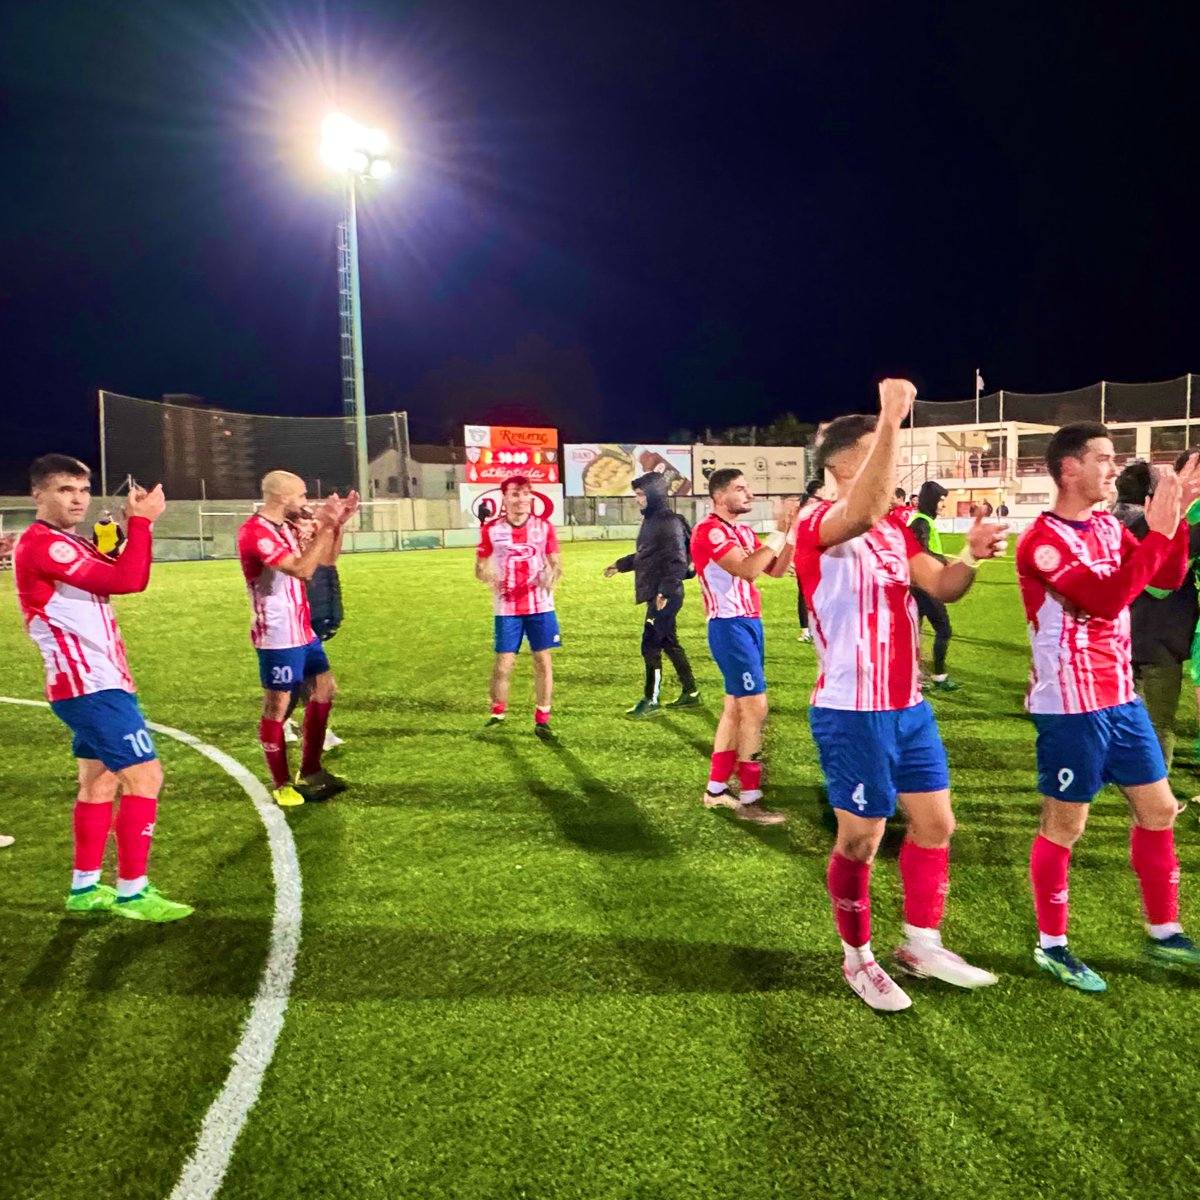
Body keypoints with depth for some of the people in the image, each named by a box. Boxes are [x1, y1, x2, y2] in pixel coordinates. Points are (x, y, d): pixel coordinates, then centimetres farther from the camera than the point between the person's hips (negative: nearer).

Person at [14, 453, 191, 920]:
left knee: (100, 780, 14)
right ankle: (132, 892, -1)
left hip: (95, 682, 10)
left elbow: (130, 578, 14)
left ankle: (85, 887, 23)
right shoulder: (41, 544, -16)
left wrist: (138, 522, 2)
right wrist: (141, 521, -17)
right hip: (91, 685, -10)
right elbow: (125, 581, -24)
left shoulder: (67, 544, 16)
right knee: (144, 776, -10)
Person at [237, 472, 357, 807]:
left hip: (302, 629, 10)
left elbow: (326, 557, 18)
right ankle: (281, 785, 11)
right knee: (276, 706, -1)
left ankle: (310, 771, 28)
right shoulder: (255, 532, -18)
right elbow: (302, 570, -29)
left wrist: (336, 523, 4)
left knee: (324, 689, 16)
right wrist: (324, 528, -24)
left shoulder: (287, 527, 12)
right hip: (278, 636, -10)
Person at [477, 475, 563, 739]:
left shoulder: (543, 526, 1)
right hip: (507, 607, -1)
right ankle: (497, 713, 22)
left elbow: (556, 563, 6)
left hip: (540, 605, 1)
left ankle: (542, 720, 15)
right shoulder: (491, 530, -2)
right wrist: (490, 579, -18)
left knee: (543, 660, 3)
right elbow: (480, 567, 5)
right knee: (503, 663, -1)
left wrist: (552, 578, -17)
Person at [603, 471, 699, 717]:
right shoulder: (650, 520, 14)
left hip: (665, 596, -10)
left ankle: (651, 700, 7)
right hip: (656, 594, 10)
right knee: (669, 643, 15)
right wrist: (620, 565, 28)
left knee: (650, 646, -4)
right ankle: (690, 693, 25)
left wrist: (665, 591, -27)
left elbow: (679, 561, -22)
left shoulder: (670, 522, -16)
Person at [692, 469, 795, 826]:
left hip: (750, 623, 10)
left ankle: (716, 789, 22)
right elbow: (747, 570, -26)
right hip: (730, 626, -10)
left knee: (736, 706, 12)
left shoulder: (744, 532, 15)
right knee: (755, 707, -10)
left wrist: (791, 533, 0)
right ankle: (749, 800, -1)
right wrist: (780, 534, -18)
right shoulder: (709, 531, -14)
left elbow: (776, 569, 13)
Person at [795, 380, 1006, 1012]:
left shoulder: (895, 526, 11)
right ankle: (857, 958, 26)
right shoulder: (817, 527, -16)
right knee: (861, 838, 5)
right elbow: (863, 514, -39)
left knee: (934, 823, 15)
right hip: (852, 713, -8)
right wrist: (890, 421, -41)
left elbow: (942, 586, 4)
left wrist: (972, 556, -16)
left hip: (909, 705, 8)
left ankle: (922, 944, 34)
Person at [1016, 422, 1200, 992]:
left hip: (1122, 698, 8)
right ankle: (1051, 946, 19)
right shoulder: (1042, 540, -17)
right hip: (1072, 708, -8)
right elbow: (1107, 599, -26)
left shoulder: (1108, 527, 10)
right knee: (1063, 826, 3)